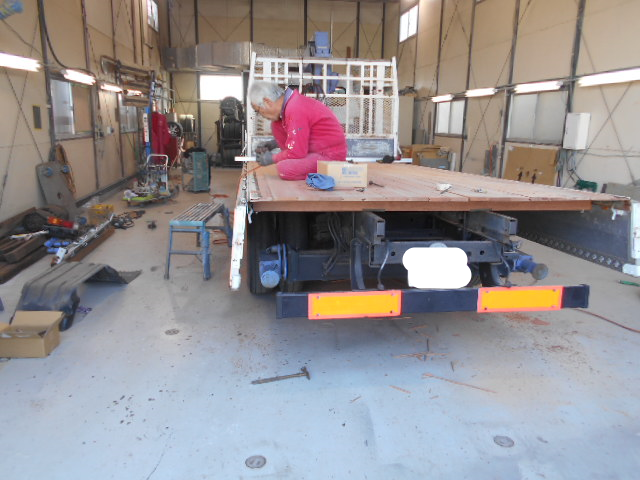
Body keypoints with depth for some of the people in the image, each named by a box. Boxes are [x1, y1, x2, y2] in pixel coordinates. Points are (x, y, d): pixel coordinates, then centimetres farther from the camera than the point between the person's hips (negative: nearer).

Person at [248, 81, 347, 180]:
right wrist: (273, 144, 12)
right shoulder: (292, 101, 5)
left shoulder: (296, 110, -24)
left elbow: (296, 153, -24)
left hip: (331, 156, -9)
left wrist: (272, 158, -8)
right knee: (276, 125, 4)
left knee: (284, 169, -27)